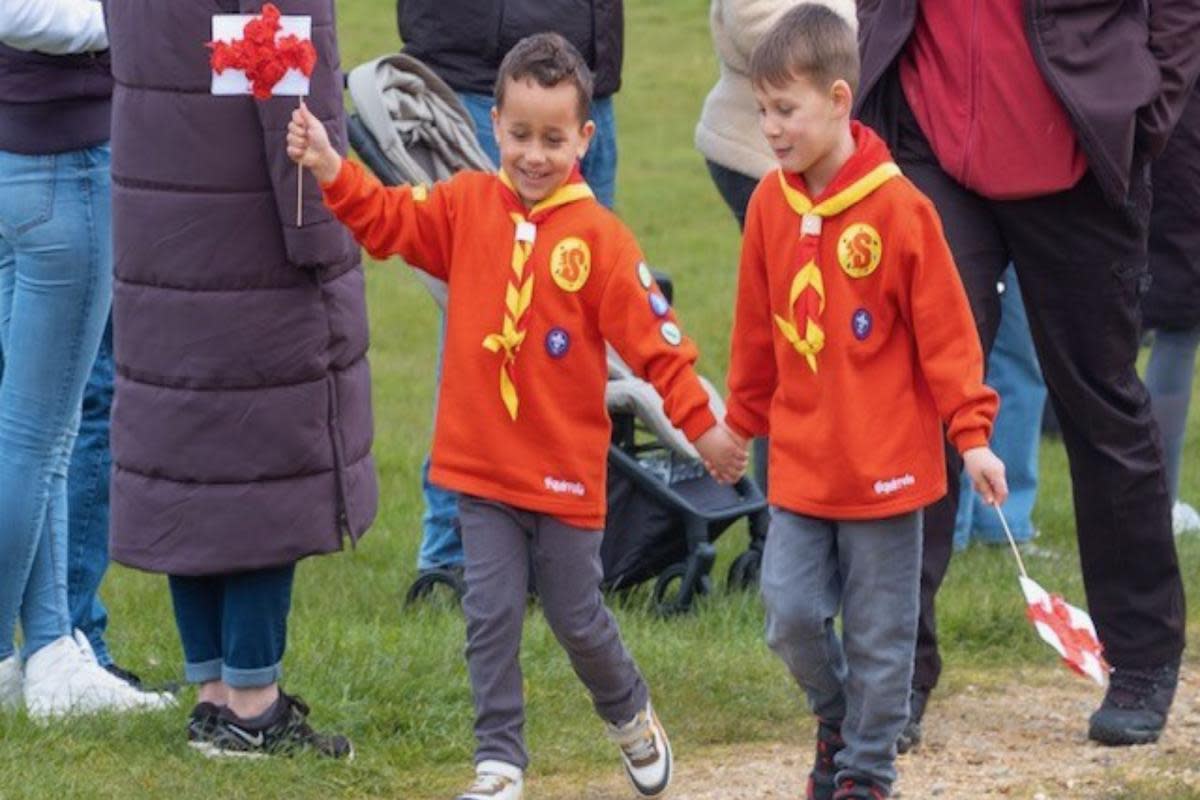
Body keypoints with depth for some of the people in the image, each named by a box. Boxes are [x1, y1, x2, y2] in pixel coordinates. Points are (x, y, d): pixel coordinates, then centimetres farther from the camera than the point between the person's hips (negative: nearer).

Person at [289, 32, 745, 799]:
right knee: (492, 616, 2)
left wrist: (702, 425, -9)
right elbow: (391, 219, -11)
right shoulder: (468, 204, -1)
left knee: (577, 615, 12)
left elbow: (654, 336, -9)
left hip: (565, 468, -2)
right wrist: (332, 172, -28)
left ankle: (631, 716, 38)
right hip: (481, 465, 2)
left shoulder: (598, 237, -11)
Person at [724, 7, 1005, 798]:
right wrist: (743, 422, 18)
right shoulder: (770, 205, 0)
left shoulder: (897, 207, -14)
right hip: (800, 462, 4)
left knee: (878, 633, 5)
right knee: (792, 614, 0)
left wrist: (972, 435, -12)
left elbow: (945, 330, -10)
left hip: (885, 464, -4)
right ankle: (839, 720, 27)